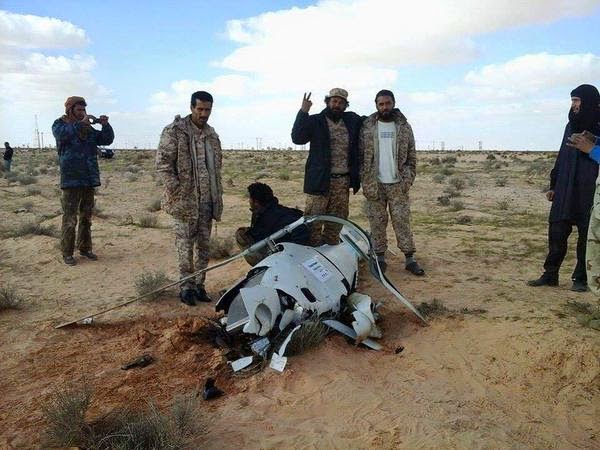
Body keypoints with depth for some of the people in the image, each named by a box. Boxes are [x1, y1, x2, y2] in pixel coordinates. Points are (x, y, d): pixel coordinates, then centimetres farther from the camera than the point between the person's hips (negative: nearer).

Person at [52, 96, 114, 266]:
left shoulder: (88, 128, 14)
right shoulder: (59, 124, 1)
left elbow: (107, 139, 8)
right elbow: (62, 134, -21)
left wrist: (105, 125, -8)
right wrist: (81, 123, -24)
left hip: (90, 180, 5)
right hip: (71, 180, -5)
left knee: (86, 217, 11)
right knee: (70, 219, -3)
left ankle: (85, 248, 21)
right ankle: (67, 252, 5)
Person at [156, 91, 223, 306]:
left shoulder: (212, 134, 13)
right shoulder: (174, 131, -7)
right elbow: (163, 164, -10)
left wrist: (218, 195, 14)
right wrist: (177, 191, -14)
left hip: (207, 201, 6)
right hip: (185, 201, -6)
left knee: (204, 245, 10)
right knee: (185, 246, 0)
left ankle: (199, 284, 21)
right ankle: (187, 287, 12)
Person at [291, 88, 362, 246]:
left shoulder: (352, 120, 11)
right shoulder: (315, 121, 0)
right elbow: (297, 138, -16)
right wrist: (303, 112, -22)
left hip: (343, 181, 4)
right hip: (320, 180, -4)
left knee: (337, 221, 13)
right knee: (314, 221, -5)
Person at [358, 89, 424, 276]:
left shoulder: (404, 127, 6)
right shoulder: (367, 127, 3)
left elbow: (411, 156, 8)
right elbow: (361, 156, 3)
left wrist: (408, 179, -2)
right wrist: (365, 181, -4)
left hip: (398, 184, 0)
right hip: (375, 184, 0)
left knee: (402, 220, 0)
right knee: (377, 222, 5)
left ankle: (410, 258, 6)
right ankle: (380, 257, 15)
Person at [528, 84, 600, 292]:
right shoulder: (571, 125, 13)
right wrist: (553, 185, 14)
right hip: (565, 189, 5)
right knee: (556, 232, 4)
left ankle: (581, 278, 14)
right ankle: (550, 275, 13)